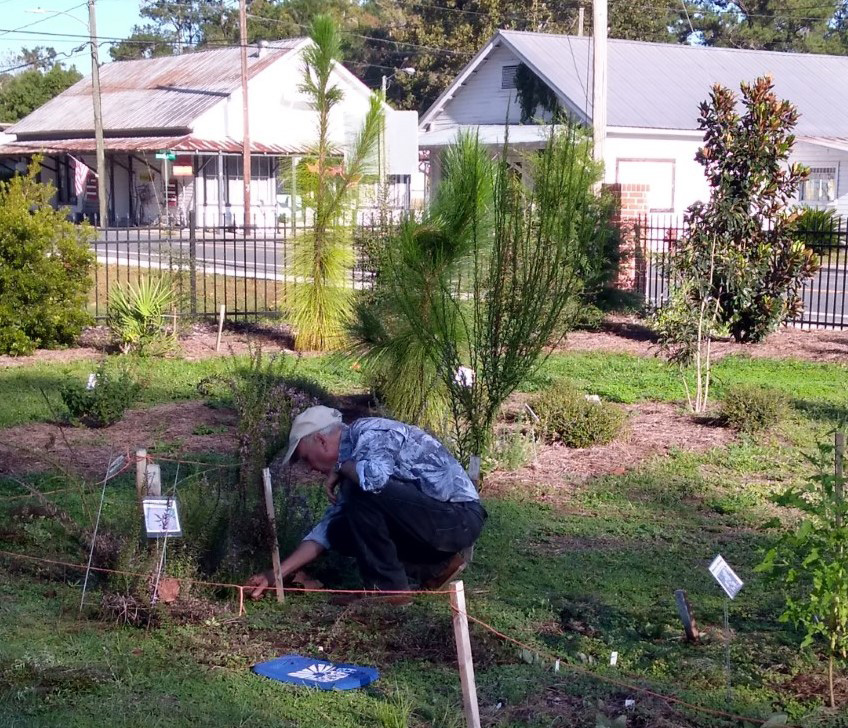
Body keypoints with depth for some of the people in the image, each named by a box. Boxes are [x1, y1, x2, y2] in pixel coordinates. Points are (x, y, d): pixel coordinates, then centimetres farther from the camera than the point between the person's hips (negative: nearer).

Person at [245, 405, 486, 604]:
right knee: (340, 531, 8)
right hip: (438, 517, 10)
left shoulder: (369, 432, -13)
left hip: (460, 516, -10)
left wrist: (340, 467, -14)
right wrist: (276, 574, 11)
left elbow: (375, 476, -36)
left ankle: (388, 587, -9)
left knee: (366, 491, -23)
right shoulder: (355, 464, 14)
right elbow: (326, 528, 16)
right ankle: (436, 565, 8)